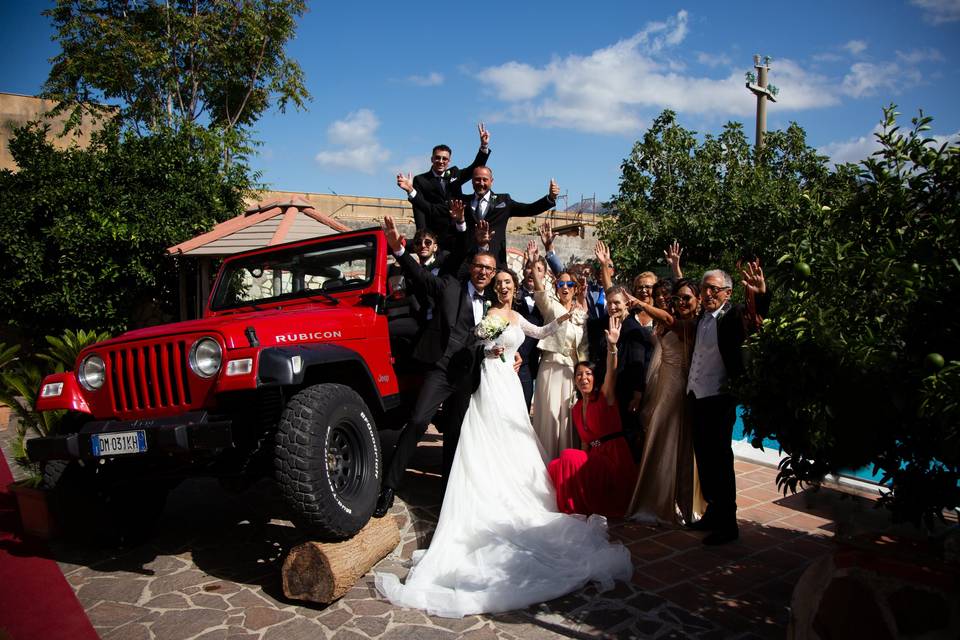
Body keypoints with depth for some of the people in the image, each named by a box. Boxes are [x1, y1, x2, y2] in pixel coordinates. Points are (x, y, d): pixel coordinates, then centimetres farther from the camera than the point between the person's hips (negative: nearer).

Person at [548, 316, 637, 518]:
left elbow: (611, 372, -26)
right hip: (593, 457, 7)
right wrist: (583, 460, 5)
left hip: (613, 455, -6)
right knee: (555, 466, -13)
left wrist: (612, 346, -43)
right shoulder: (576, 409, 13)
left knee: (569, 457, -23)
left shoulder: (605, 397, -6)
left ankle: (583, 507, -10)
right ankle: (573, 506, 2)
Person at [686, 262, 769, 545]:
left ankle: (728, 524, 13)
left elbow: (755, 314, -32)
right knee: (704, 458, 16)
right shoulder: (702, 318, 13)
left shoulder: (733, 315, -10)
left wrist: (761, 295, -50)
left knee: (720, 460, 0)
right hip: (698, 397, 7)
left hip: (719, 400, -7)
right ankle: (713, 513, 31)